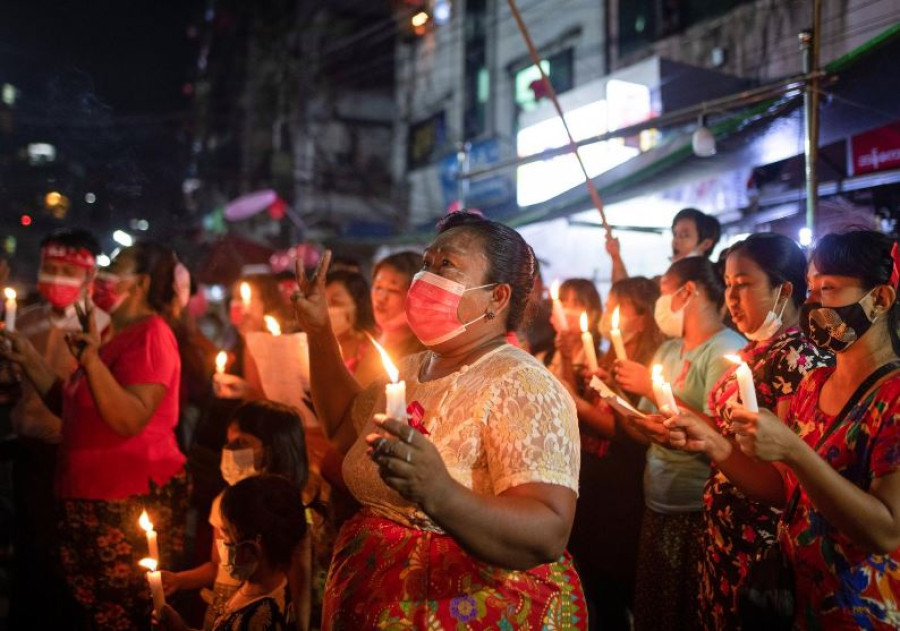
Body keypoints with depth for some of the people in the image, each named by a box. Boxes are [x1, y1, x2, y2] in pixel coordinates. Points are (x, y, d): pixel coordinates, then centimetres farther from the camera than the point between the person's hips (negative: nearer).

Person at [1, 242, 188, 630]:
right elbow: (71, 407, 18)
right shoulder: (114, 335, 15)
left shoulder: (150, 336, -15)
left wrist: (91, 361, -31)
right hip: (93, 497, 10)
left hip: (135, 501, -10)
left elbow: (130, 420, -26)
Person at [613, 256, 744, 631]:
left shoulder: (728, 349, -13)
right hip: (656, 505, 8)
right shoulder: (668, 350, 12)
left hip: (701, 514, -8)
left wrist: (653, 388, -17)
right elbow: (645, 430, 11)